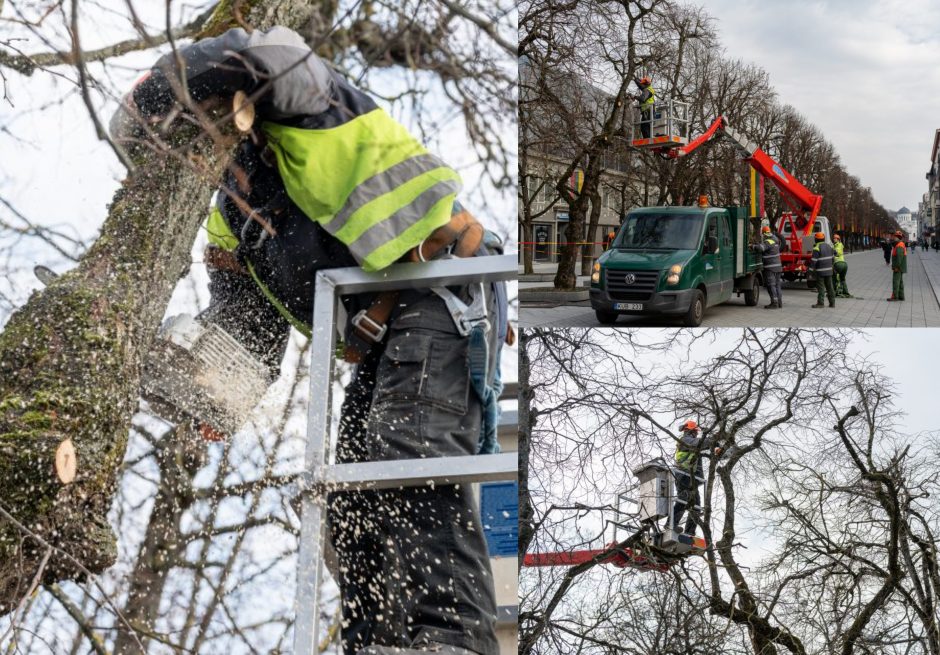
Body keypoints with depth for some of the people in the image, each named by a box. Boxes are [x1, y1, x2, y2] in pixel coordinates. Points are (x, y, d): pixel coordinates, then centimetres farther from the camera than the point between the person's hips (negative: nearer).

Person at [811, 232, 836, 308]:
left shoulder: (816, 248, -14)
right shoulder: (829, 246, 10)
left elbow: (814, 261, -17)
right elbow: (831, 258, 18)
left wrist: (811, 270, -13)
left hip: (820, 271, -7)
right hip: (829, 270, 7)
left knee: (820, 287, -3)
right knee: (830, 287, 10)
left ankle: (820, 303, -4)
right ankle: (832, 302, 12)